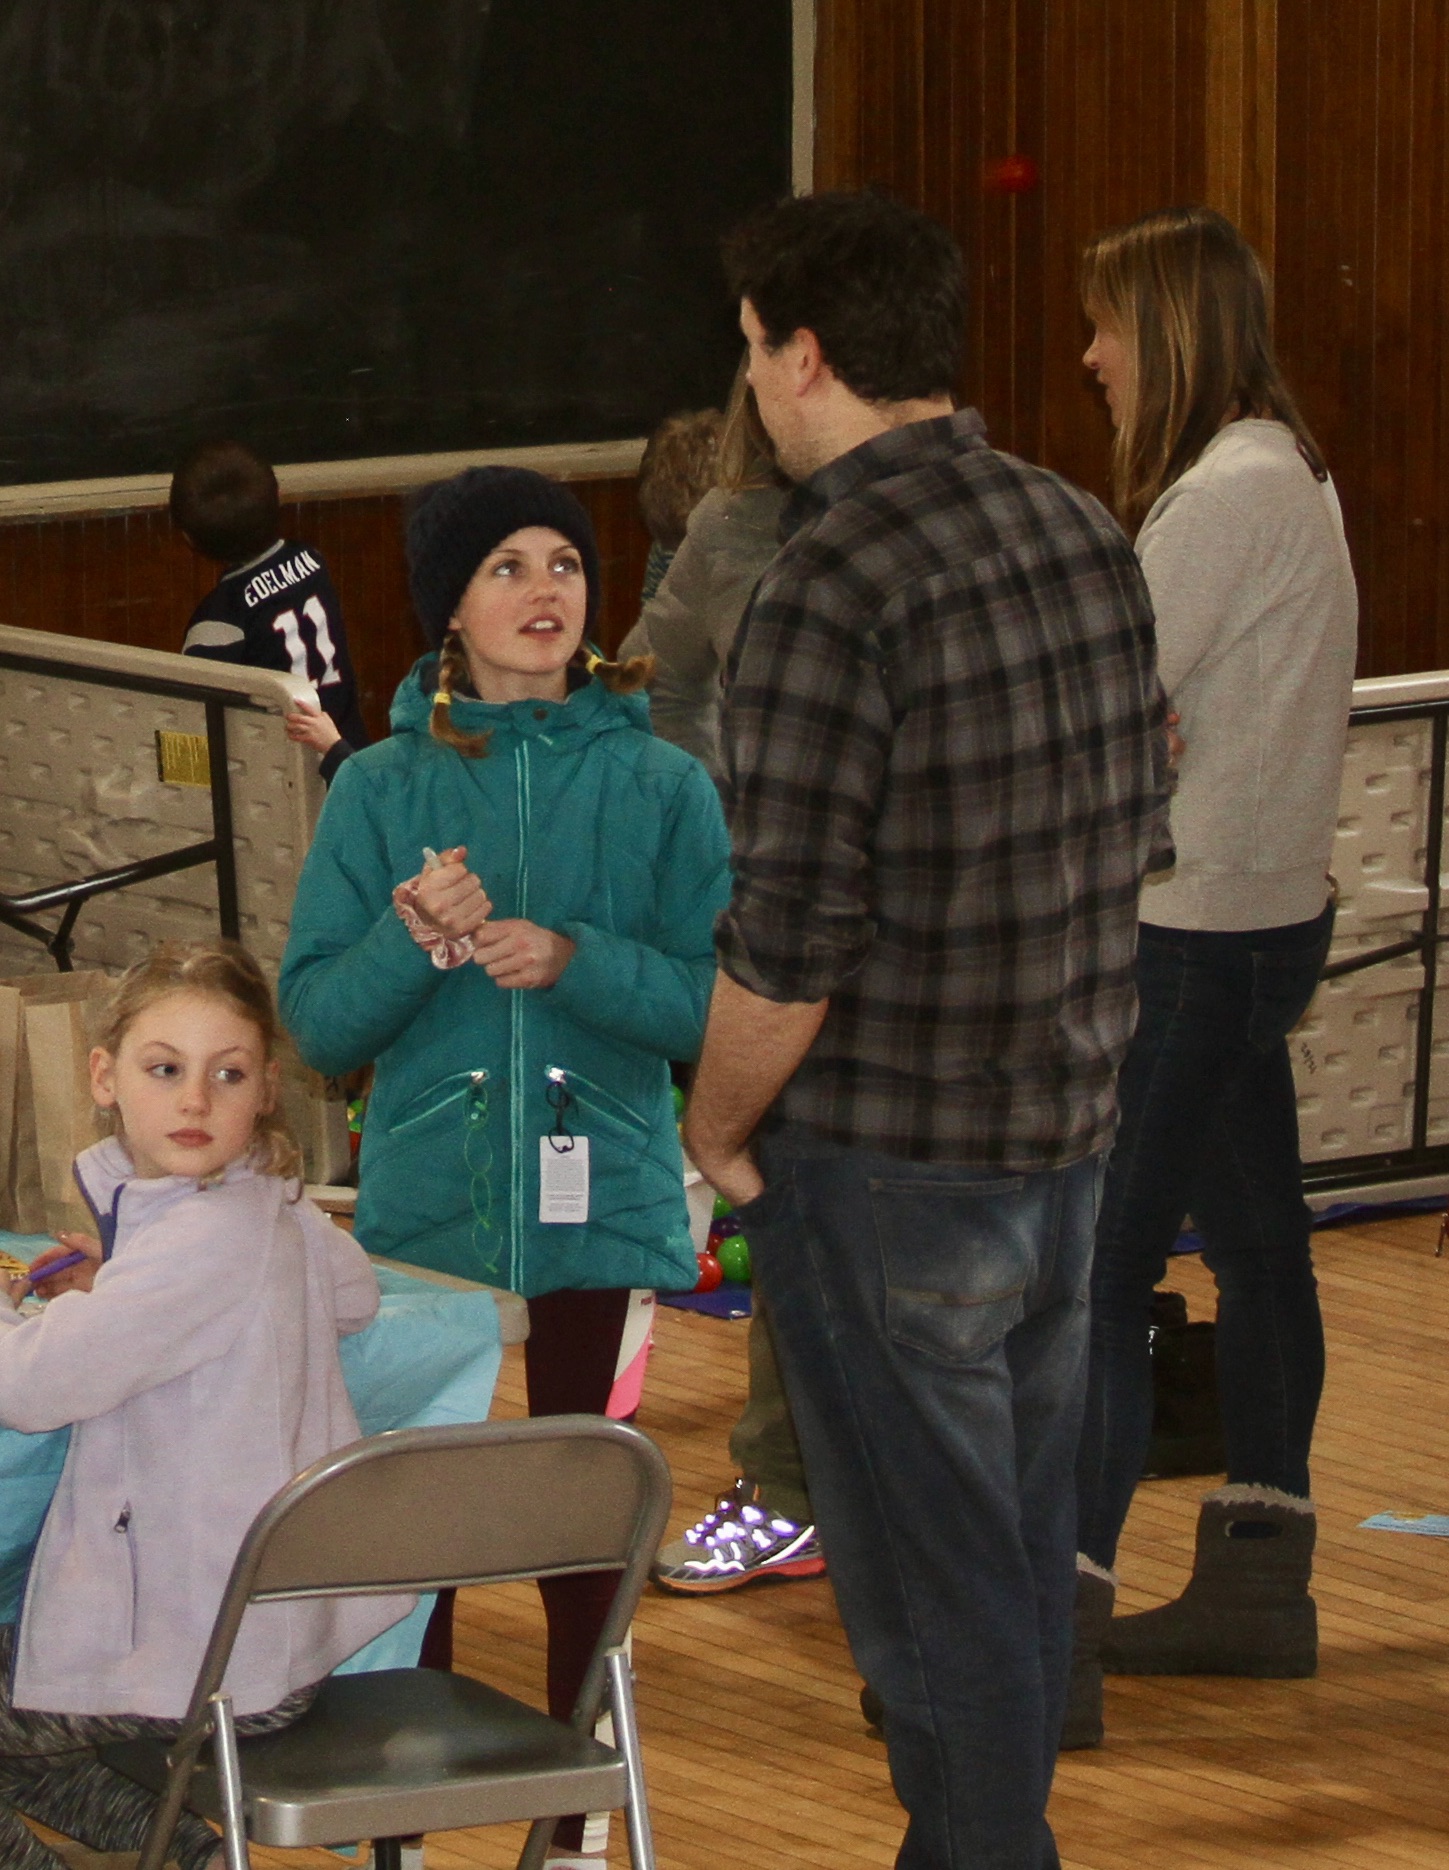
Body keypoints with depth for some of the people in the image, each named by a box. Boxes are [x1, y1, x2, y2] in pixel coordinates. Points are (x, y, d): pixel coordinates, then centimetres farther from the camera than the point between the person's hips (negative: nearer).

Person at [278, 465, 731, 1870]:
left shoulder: (664, 788, 2)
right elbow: (316, 1021, 1)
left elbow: (716, 1006, -2)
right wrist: (412, 943, -18)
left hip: (598, 1208, 0)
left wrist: (575, 961, -17)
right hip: (424, 1205, 0)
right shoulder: (381, 789, 3)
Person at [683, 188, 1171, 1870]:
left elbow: (790, 947, -22)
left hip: (888, 1168, -8)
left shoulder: (832, 588, -22)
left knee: (931, 1587, 3)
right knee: (1027, 1554, 19)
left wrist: (715, 1129, -6)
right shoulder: (1083, 536, 2)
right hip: (1066, 1131, 8)